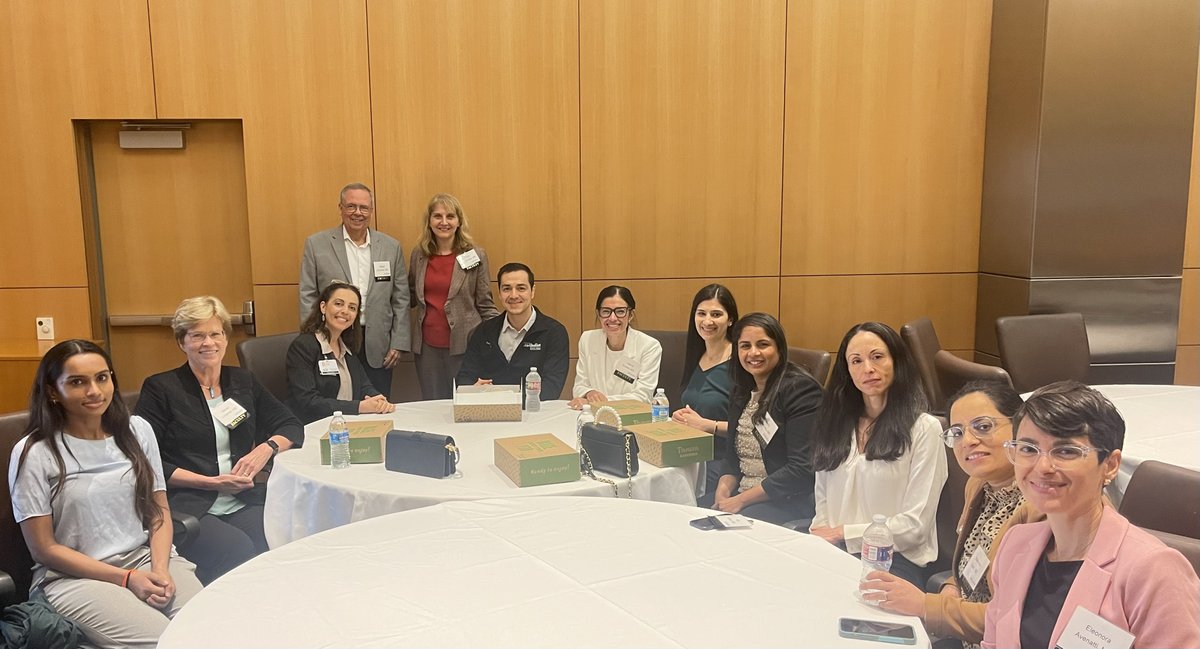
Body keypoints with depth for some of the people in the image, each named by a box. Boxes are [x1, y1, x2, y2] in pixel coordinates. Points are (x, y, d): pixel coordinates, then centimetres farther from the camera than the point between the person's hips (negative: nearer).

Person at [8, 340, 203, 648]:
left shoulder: (136, 430, 6)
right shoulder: (34, 453, -5)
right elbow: (44, 548, -5)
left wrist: (160, 569, -9)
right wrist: (127, 578, -12)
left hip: (147, 557, 4)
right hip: (75, 576, -3)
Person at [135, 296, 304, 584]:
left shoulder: (243, 382, 16)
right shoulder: (160, 388, 4)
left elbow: (291, 427, 20)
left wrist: (266, 448, -2)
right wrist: (210, 482, -10)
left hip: (243, 504, 4)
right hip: (184, 509, -3)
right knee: (239, 551, -32)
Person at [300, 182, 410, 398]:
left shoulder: (391, 247, 6)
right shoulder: (316, 244, 1)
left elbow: (400, 299, 7)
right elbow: (307, 297, 1)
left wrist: (398, 344, 1)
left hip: (378, 348, 2)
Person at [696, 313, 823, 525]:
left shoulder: (800, 390, -11)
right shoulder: (742, 392, 12)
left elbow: (802, 468, -18)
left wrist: (741, 500, -16)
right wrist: (723, 490, -6)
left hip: (791, 501, -7)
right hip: (741, 495, 7)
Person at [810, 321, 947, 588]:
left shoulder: (923, 429, -2)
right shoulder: (836, 423, 14)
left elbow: (915, 525, -5)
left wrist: (843, 533, -5)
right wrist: (822, 539, -5)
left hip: (896, 559, -4)